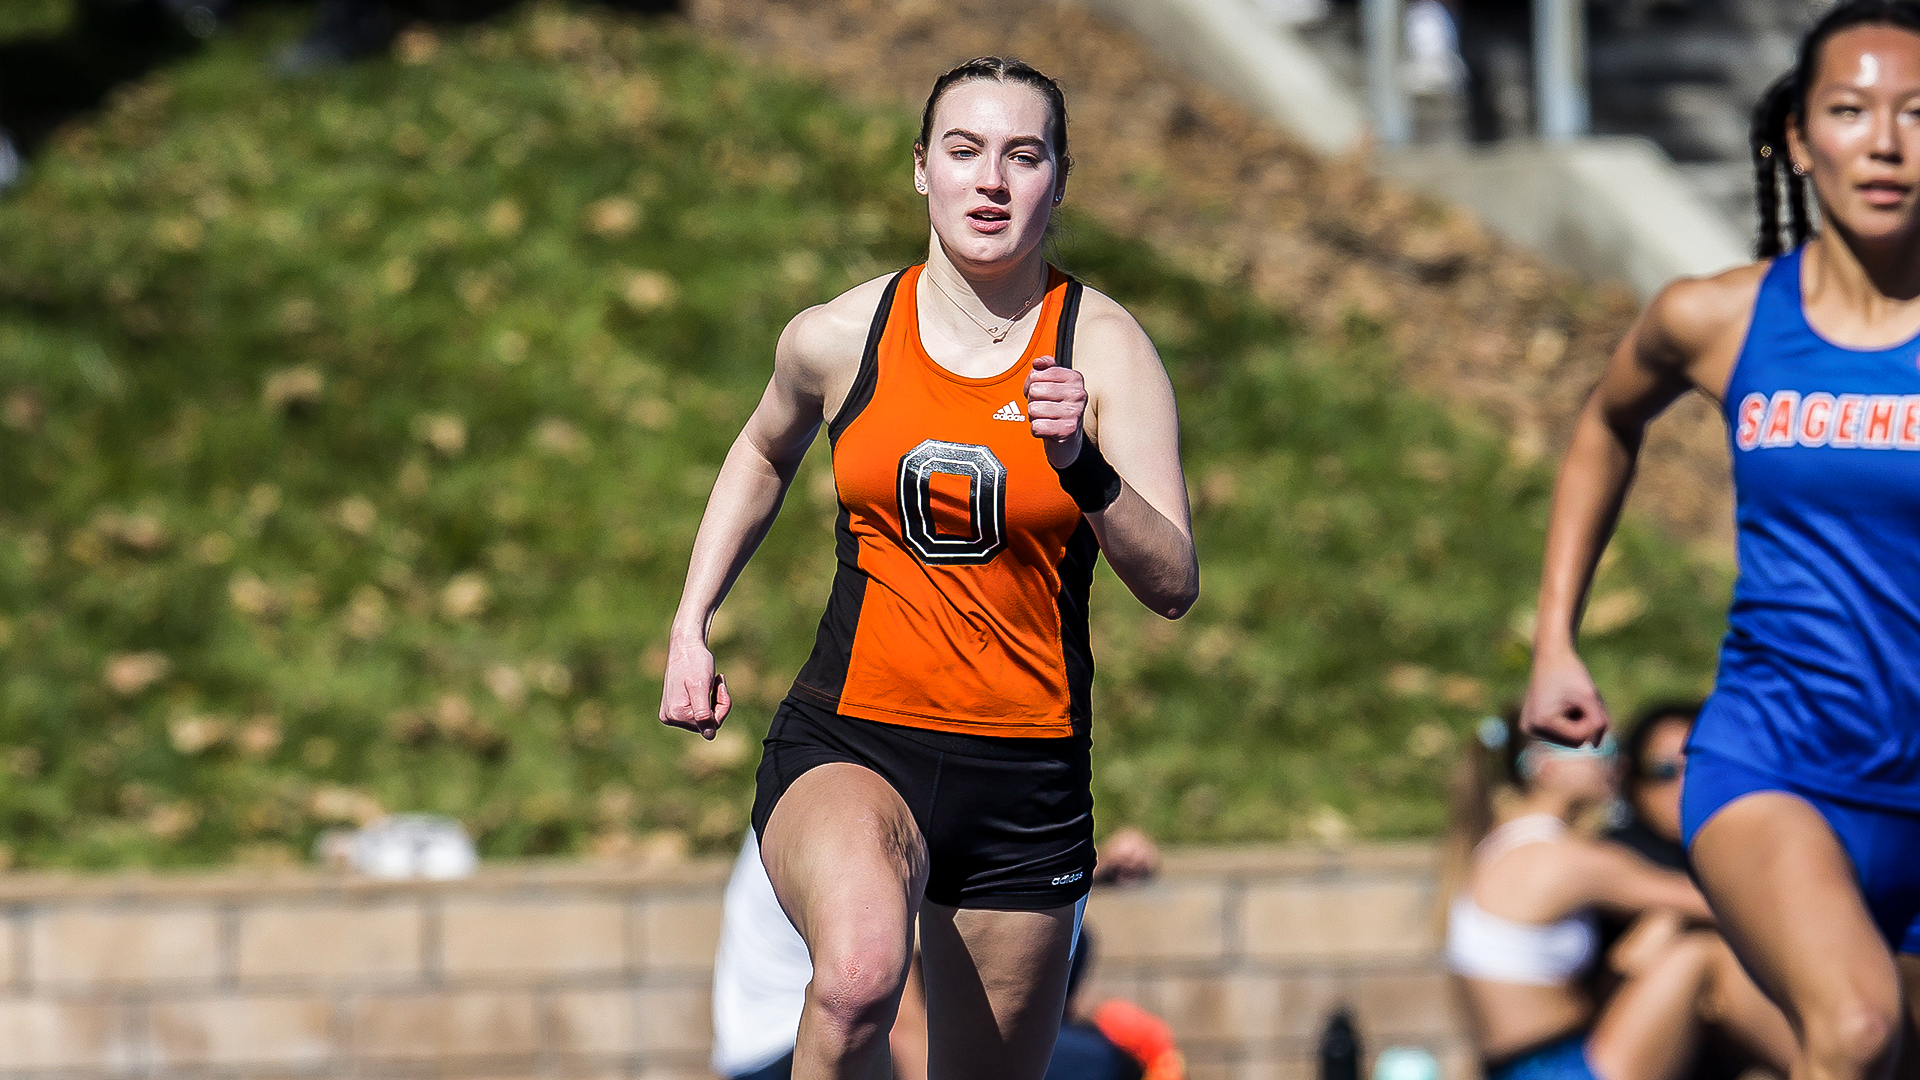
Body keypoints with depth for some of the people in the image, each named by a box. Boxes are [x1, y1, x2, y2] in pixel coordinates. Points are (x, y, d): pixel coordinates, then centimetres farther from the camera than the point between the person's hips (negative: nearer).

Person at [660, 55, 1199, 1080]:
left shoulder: (1104, 349, -4)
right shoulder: (837, 338, 0)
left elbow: (1173, 586, -11)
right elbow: (764, 454, 24)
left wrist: (1082, 467, -27)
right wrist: (690, 627, 17)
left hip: (1027, 774, 1)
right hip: (847, 746, -1)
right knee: (859, 974, -35)